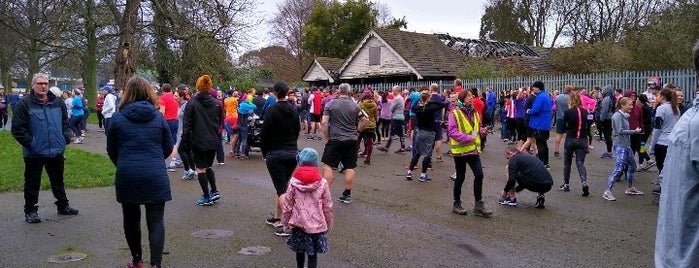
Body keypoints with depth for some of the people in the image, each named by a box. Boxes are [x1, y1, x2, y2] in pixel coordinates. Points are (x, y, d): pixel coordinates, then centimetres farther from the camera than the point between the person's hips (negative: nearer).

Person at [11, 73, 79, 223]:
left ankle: (63, 206, 31)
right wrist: (30, 143, -15)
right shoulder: (24, 104, -10)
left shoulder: (57, 102, 5)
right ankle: (30, 211, 20)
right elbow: (17, 129, -11)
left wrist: (66, 138, 4)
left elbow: (65, 122, 15)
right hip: (34, 153, -4)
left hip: (57, 151, 4)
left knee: (58, 181, 18)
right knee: (32, 183, 8)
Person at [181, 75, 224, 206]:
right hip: (213, 141, 4)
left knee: (201, 168, 5)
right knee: (208, 166, 21)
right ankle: (214, 192, 14)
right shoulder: (217, 103, 2)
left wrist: (185, 141, -1)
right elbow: (221, 123, 8)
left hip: (198, 141, -4)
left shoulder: (192, 103, -9)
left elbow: (187, 124, -8)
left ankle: (207, 197, 6)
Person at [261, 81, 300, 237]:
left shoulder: (271, 110, -11)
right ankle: (277, 218, 30)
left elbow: (264, 134, -10)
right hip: (293, 153, 6)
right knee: (282, 185, 19)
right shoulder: (293, 110, 7)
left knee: (281, 189, -6)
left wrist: (265, 153, 3)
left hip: (275, 154, -6)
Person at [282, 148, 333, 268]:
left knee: (300, 251, 20)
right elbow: (327, 207, -1)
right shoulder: (323, 183, -7)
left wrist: (286, 223, 12)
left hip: (298, 223, 1)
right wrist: (328, 224, 12)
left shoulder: (293, 182, -7)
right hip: (316, 225, -1)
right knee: (312, 253, 6)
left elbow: (287, 205, -1)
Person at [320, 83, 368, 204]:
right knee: (349, 168, 7)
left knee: (328, 166, 3)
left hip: (335, 140, -3)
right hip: (351, 141, 3)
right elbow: (365, 120, 5)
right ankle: (347, 195, 13)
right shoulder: (355, 106, 5)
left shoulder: (331, 104, -3)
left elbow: (324, 122, -9)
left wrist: (327, 137, 0)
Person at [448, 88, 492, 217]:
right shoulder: (455, 113, -10)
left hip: (473, 149, 5)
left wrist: (482, 130, 0)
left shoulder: (474, 112, 10)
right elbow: (452, 130, -17)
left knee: (479, 174, -2)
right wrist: (468, 138, -24)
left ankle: (478, 204, 9)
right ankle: (456, 204, 21)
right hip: (460, 149, -5)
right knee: (460, 177, 5)